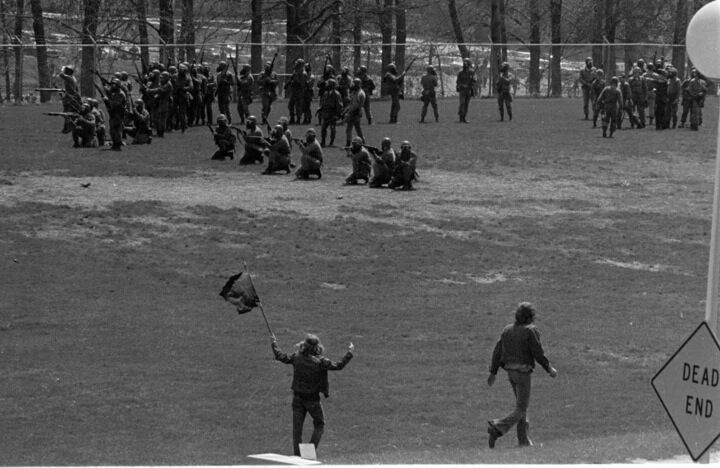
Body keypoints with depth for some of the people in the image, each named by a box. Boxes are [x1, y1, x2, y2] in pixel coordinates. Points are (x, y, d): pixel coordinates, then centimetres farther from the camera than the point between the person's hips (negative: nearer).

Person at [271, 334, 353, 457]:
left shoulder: (296, 357, -8)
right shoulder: (320, 361, -17)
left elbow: (280, 356, 4)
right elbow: (339, 366, -15)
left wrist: (274, 343, 21)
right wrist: (349, 352, -4)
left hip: (298, 397, 3)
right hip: (312, 398, -3)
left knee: (297, 427, 9)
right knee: (319, 425, 12)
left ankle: (297, 453, 8)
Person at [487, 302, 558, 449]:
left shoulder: (507, 330, 6)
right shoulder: (530, 331, -13)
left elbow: (497, 350, 5)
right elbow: (538, 353, -13)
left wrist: (493, 372, 9)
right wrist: (550, 369, 0)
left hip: (510, 371, 7)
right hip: (523, 372, -7)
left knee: (522, 405, 18)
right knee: (521, 410, -3)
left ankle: (524, 441, 17)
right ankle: (497, 428, -23)